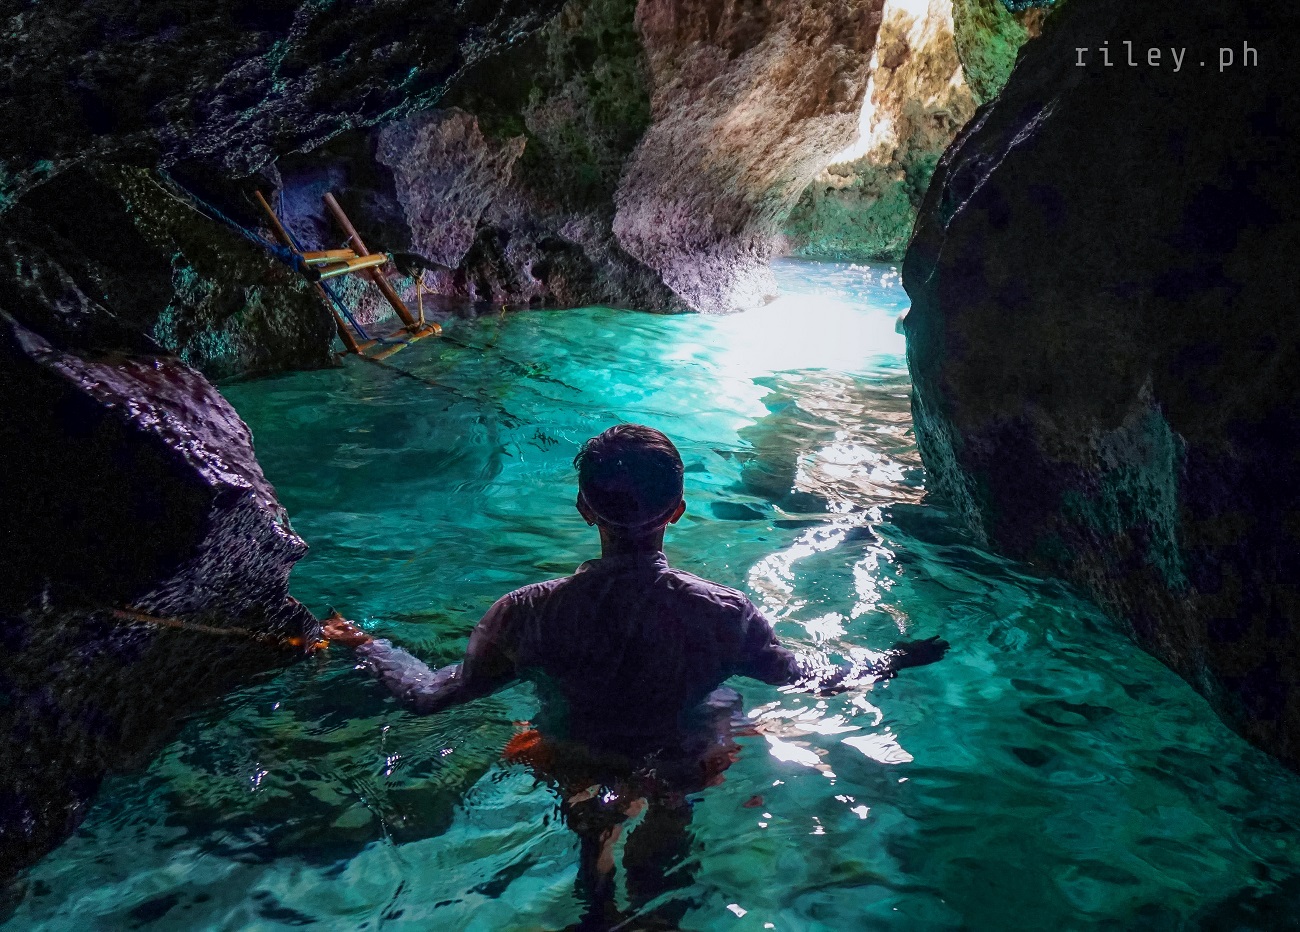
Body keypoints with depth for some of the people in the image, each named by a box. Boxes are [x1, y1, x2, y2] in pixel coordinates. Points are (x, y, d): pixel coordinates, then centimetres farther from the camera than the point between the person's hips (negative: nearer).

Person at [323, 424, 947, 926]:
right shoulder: (725, 615, -30)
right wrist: (896, 658, 5)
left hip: (575, 767, 2)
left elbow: (427, 696, -16)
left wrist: (364, 644, 3)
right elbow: (815, 683, -14)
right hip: (684, 768, -1)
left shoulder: (527, 615, -30)